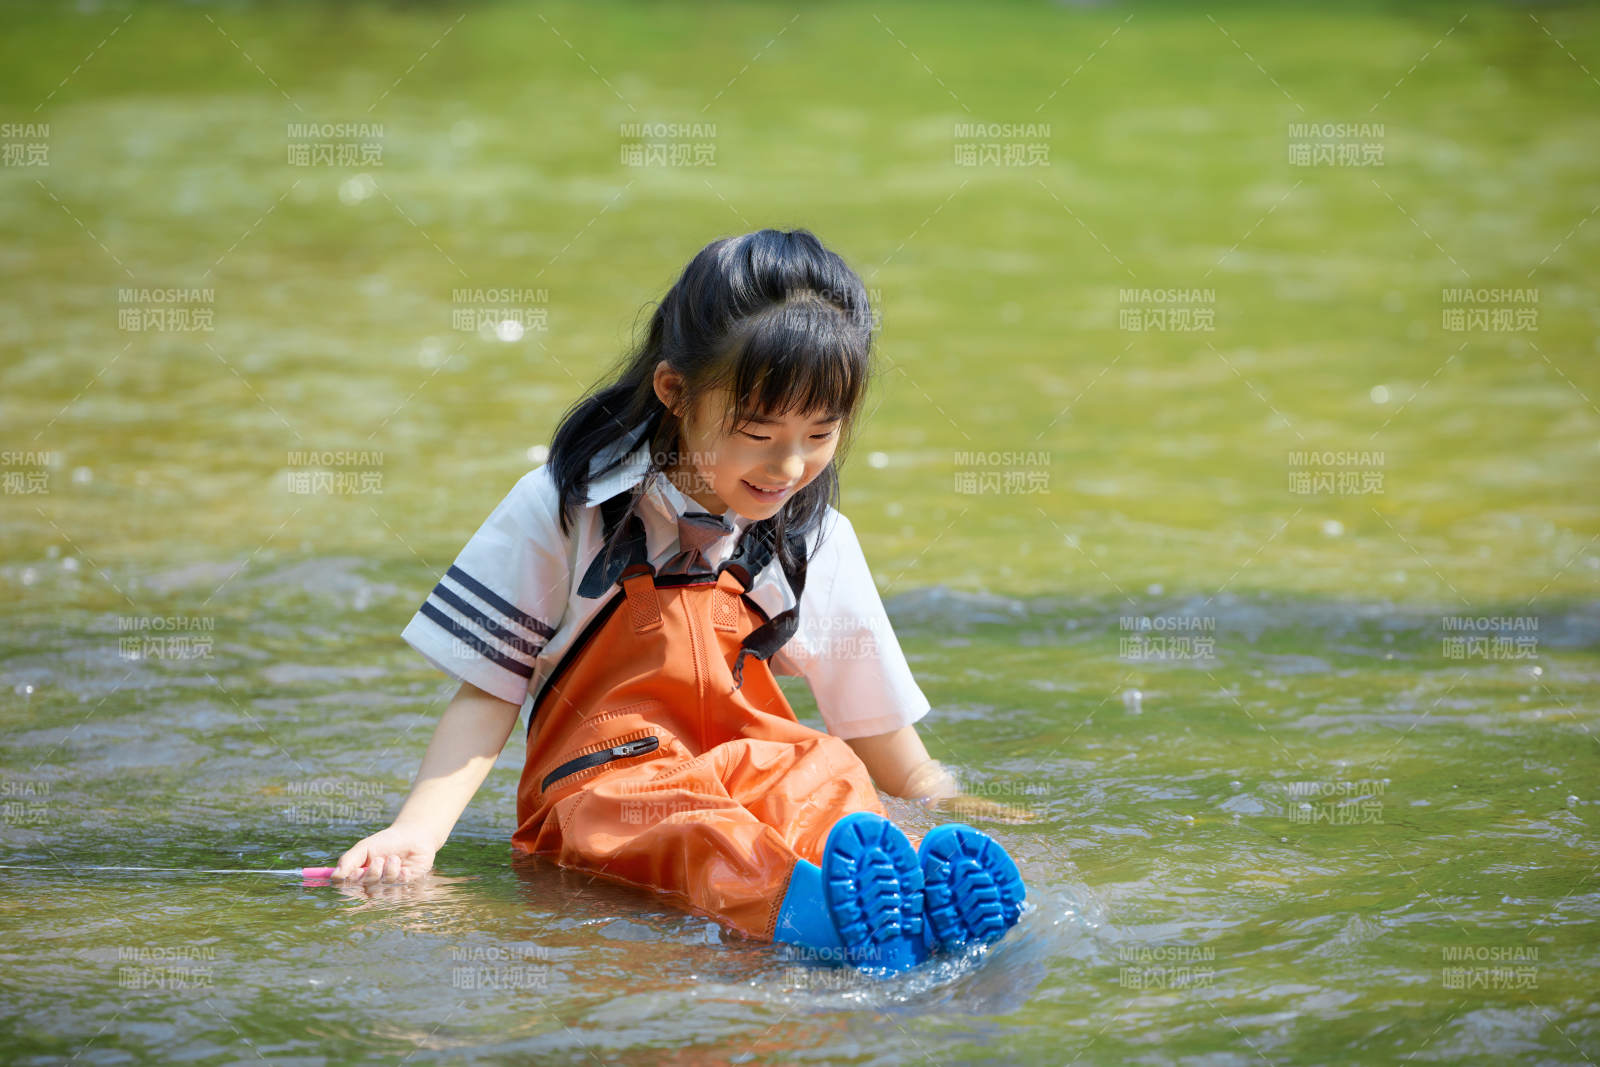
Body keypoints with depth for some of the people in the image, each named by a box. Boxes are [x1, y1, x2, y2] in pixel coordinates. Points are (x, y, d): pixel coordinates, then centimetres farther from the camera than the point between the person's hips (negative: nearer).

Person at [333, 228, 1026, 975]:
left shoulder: (817, 542, 11)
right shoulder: (564, 508, 1)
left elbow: (872, 719, 23)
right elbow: (488, 690, 1)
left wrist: (954, 816, 21)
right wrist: (418, 831, -12)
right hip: (599, 776, -3)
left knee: (825, 775, -31)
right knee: (686, 824, -38)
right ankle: (814, 912, -70)